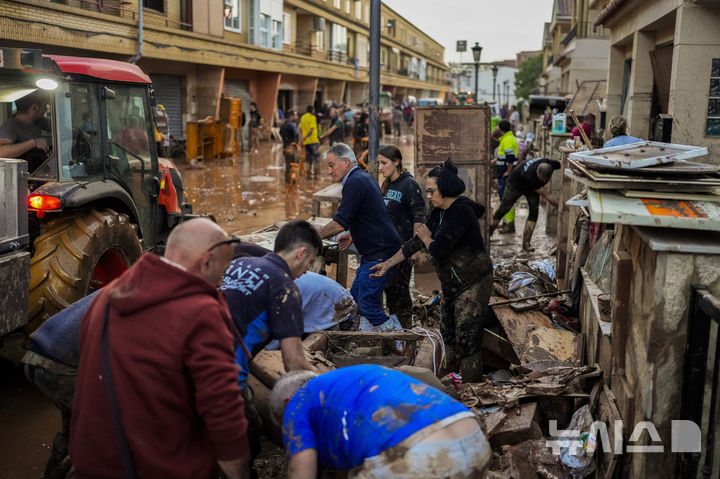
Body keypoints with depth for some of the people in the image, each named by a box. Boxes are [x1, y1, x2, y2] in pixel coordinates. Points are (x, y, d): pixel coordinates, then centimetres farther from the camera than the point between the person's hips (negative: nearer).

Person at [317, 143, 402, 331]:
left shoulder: (354, 183, -16)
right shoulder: (365, 178, 16)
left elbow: (340, 224, -22)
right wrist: (353, 236, 18)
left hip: (379, 253, -11)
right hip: (373, 253, 11)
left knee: (368, 305, -7)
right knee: (356, 298, 13)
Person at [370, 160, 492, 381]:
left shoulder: (461, 212, -22)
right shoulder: (439, 212, 6)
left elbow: (438, 249, -26)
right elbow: (416, 242, 11)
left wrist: (426, 237, -3)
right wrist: (388, 264, 10)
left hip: (474, 282, -9)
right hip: (452, 284, 9)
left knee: (466, 338, -8)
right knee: (448, 333, 15)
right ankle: (465, 372, 29)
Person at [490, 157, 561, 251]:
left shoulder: (550, 164, -34)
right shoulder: (530, 175, -47)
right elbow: (546, 195, -40)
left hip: (531, 187, 5)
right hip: (516, 183, -4)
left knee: (534, 212, -12)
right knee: (504, 209, 4)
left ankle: (526, 243, -8)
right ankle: (488, 232, 28)